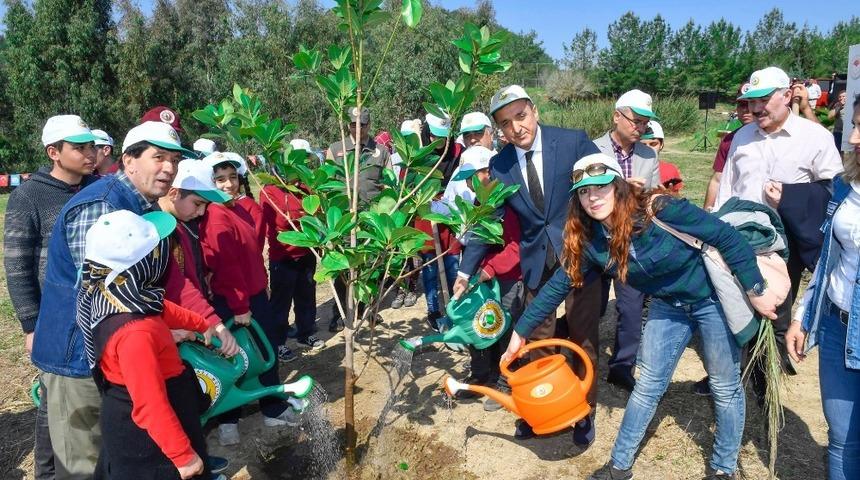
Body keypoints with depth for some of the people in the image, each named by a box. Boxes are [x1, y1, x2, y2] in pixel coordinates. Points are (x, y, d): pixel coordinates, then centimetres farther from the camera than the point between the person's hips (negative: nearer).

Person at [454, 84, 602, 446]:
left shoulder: (573, 142, -11)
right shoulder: (499, 166, -2)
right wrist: (465, 271, 5)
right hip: (536, 262, 3)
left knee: (583, 338, 9)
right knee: (537, 339, 14)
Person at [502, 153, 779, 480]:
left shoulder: (658, 210, -29)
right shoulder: (590, 240, -14)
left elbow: (727, 237, -22)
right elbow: (558, 285, -8)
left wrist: (756, 291, -18)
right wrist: (521, 331, -6)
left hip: (714, 298, -4)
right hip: (667, 306, 4)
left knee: (725, 387, 8)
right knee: (648, 386, 9)